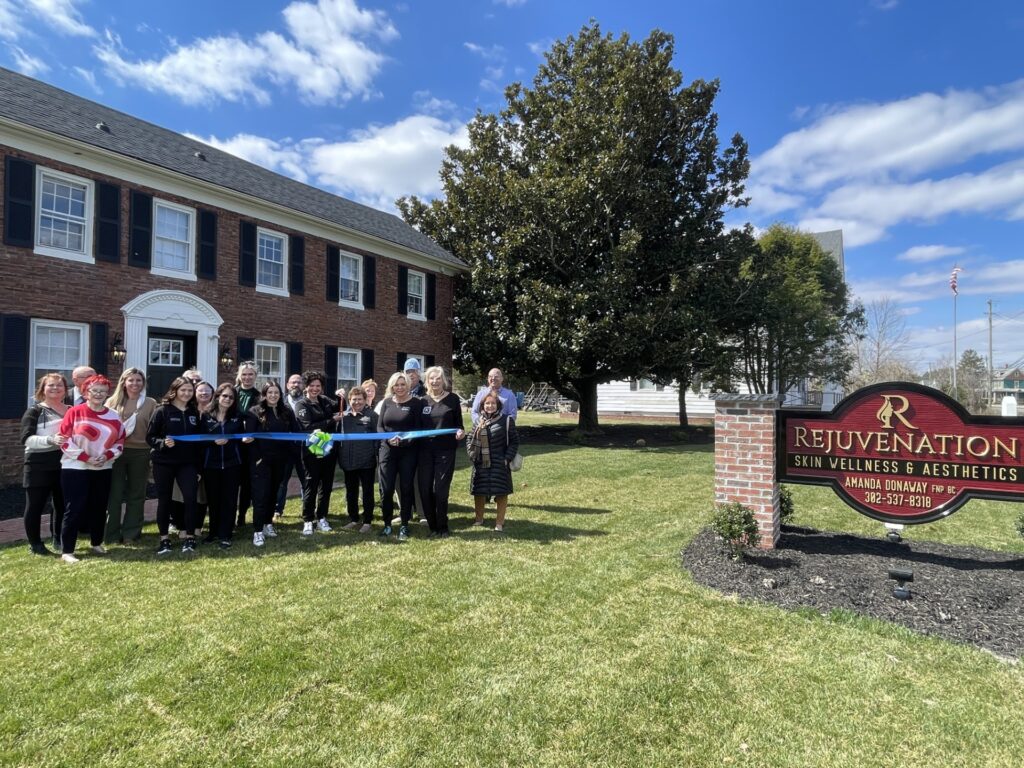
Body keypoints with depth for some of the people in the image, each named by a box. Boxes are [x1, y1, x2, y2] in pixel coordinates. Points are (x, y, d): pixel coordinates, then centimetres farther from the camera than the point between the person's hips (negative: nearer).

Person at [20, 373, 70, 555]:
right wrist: (50, 440, -31)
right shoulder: (35, 410, -4)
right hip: (39, 465, -4)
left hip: (65, 463, 5)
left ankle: (59, 540, 26)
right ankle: (35, 543, 16)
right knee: (35, 505, 4)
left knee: (62, 504, 11)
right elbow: (27, 439, -16)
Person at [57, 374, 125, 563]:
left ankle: (96, 542, 29)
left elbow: (120, 441, 9)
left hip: (103, 469, 4)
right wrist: (85, 457, -16)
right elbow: (64, 439, -10)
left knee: (99, 507, 12)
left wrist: (107, 455, -9)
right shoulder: (74, 412, -6)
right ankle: (67, 551, 3)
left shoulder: (113, 417, 6)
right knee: (74, 509, -5)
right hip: (75, 468, -4)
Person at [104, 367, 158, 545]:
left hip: (140, 453, 0)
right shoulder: (113, 402, 6)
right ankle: (111, 534, 13)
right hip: (117, 451, 0)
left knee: (136, 493, 8)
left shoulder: (150, 403, 5)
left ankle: (131, 533, 18)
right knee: (115, 493, 3)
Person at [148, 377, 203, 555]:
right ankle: (164, 539, 17)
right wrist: (163, 442, -25)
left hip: (188, 463, 2)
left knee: (190, 498, -7)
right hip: (164, 463, -2)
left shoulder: (194, 412, 7)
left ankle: (190, 537, 3)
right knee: (164, 500, 6)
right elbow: (150, 437, -3)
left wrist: (198, 467, 8)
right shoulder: (162, 411, -3)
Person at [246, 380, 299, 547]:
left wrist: (292, 454, -2)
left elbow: (295, 433, 8)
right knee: (261, 495, -5)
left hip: (280, 460, 4)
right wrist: (257, 458, -14)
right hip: (261, 460, -4)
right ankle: (258, 531, -1)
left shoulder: (287, 412, 6)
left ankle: (268, 524, 26)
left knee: (273, 493, 13)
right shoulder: (254, 412, -4)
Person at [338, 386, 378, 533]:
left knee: (367, 492, 6)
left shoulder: (371, 415, -4)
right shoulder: (344, 416, 7)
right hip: (348, 461, 4)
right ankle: (353, 519, 28)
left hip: (366, 461, -4)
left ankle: (367, 521, 15)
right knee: (350, 492, 14)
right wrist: (339, 457, 10)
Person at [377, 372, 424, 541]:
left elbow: (418, 428, -7)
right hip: (387, 451, 3)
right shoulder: (387, 402, 8)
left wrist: (403, 441, -20)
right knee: (386, 489, 2)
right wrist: (388, 438, -14)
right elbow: (379, 426, 6)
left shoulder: (416, 403, -2)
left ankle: (404, 525, 17)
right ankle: (387, 524, 19)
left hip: (408, 452, -2)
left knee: (406, 488, 4)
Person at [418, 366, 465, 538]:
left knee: (440, 490, -3)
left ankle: (442, 527, 14)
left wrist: (460, 431, -16)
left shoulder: (453, 399, 1)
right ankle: (433, 526, 19)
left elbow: (458, 423, 4)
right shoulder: (423, 400, 8)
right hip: (425, 450, 3)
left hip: (446, 450, -3)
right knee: (425, 490, 3)